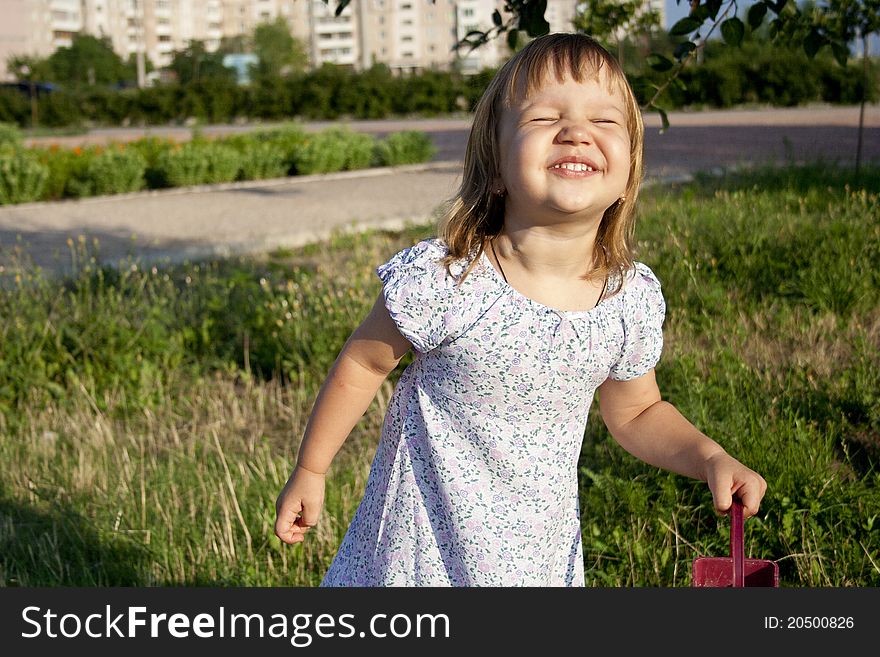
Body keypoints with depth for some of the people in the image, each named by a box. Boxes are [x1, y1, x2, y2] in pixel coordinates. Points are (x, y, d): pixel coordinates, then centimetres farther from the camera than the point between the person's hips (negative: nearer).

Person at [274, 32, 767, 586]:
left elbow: (637, 413, 5)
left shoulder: (634, 300, -13)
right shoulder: (442, 281, -26)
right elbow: (363, 365, -10)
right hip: (426, 537, -3)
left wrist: (710, 457, -12)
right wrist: (310, 472, -1)